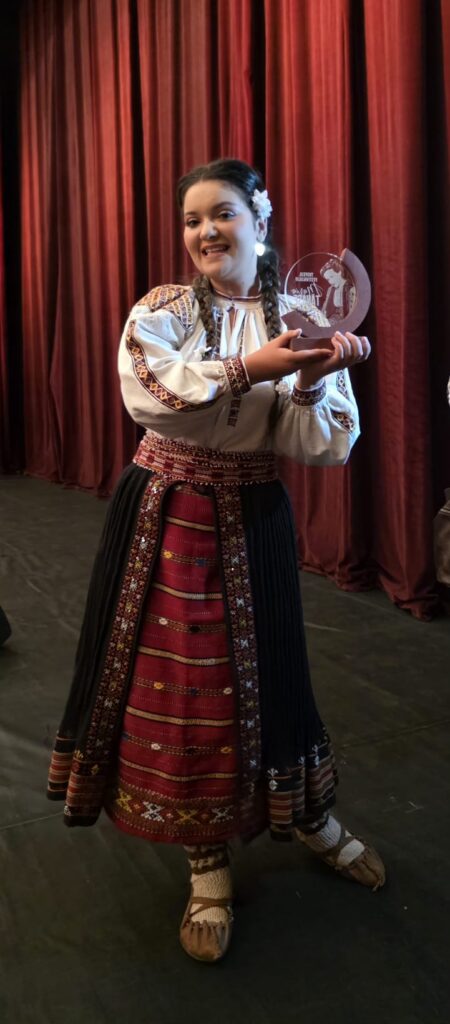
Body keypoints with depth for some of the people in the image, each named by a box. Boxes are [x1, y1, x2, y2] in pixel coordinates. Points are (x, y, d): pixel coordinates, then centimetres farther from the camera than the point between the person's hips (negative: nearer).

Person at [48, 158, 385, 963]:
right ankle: (209, 863, 25)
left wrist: (311, 384, -26)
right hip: (163, 514, 1)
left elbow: (325, 446, -7)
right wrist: (249, 369, -28)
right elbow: (147, 396, -21)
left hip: (251, 519, 0)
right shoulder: (160, 310, -1)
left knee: (258, 672, 8)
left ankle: (307, 815, 38)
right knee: (173, 677, 4)